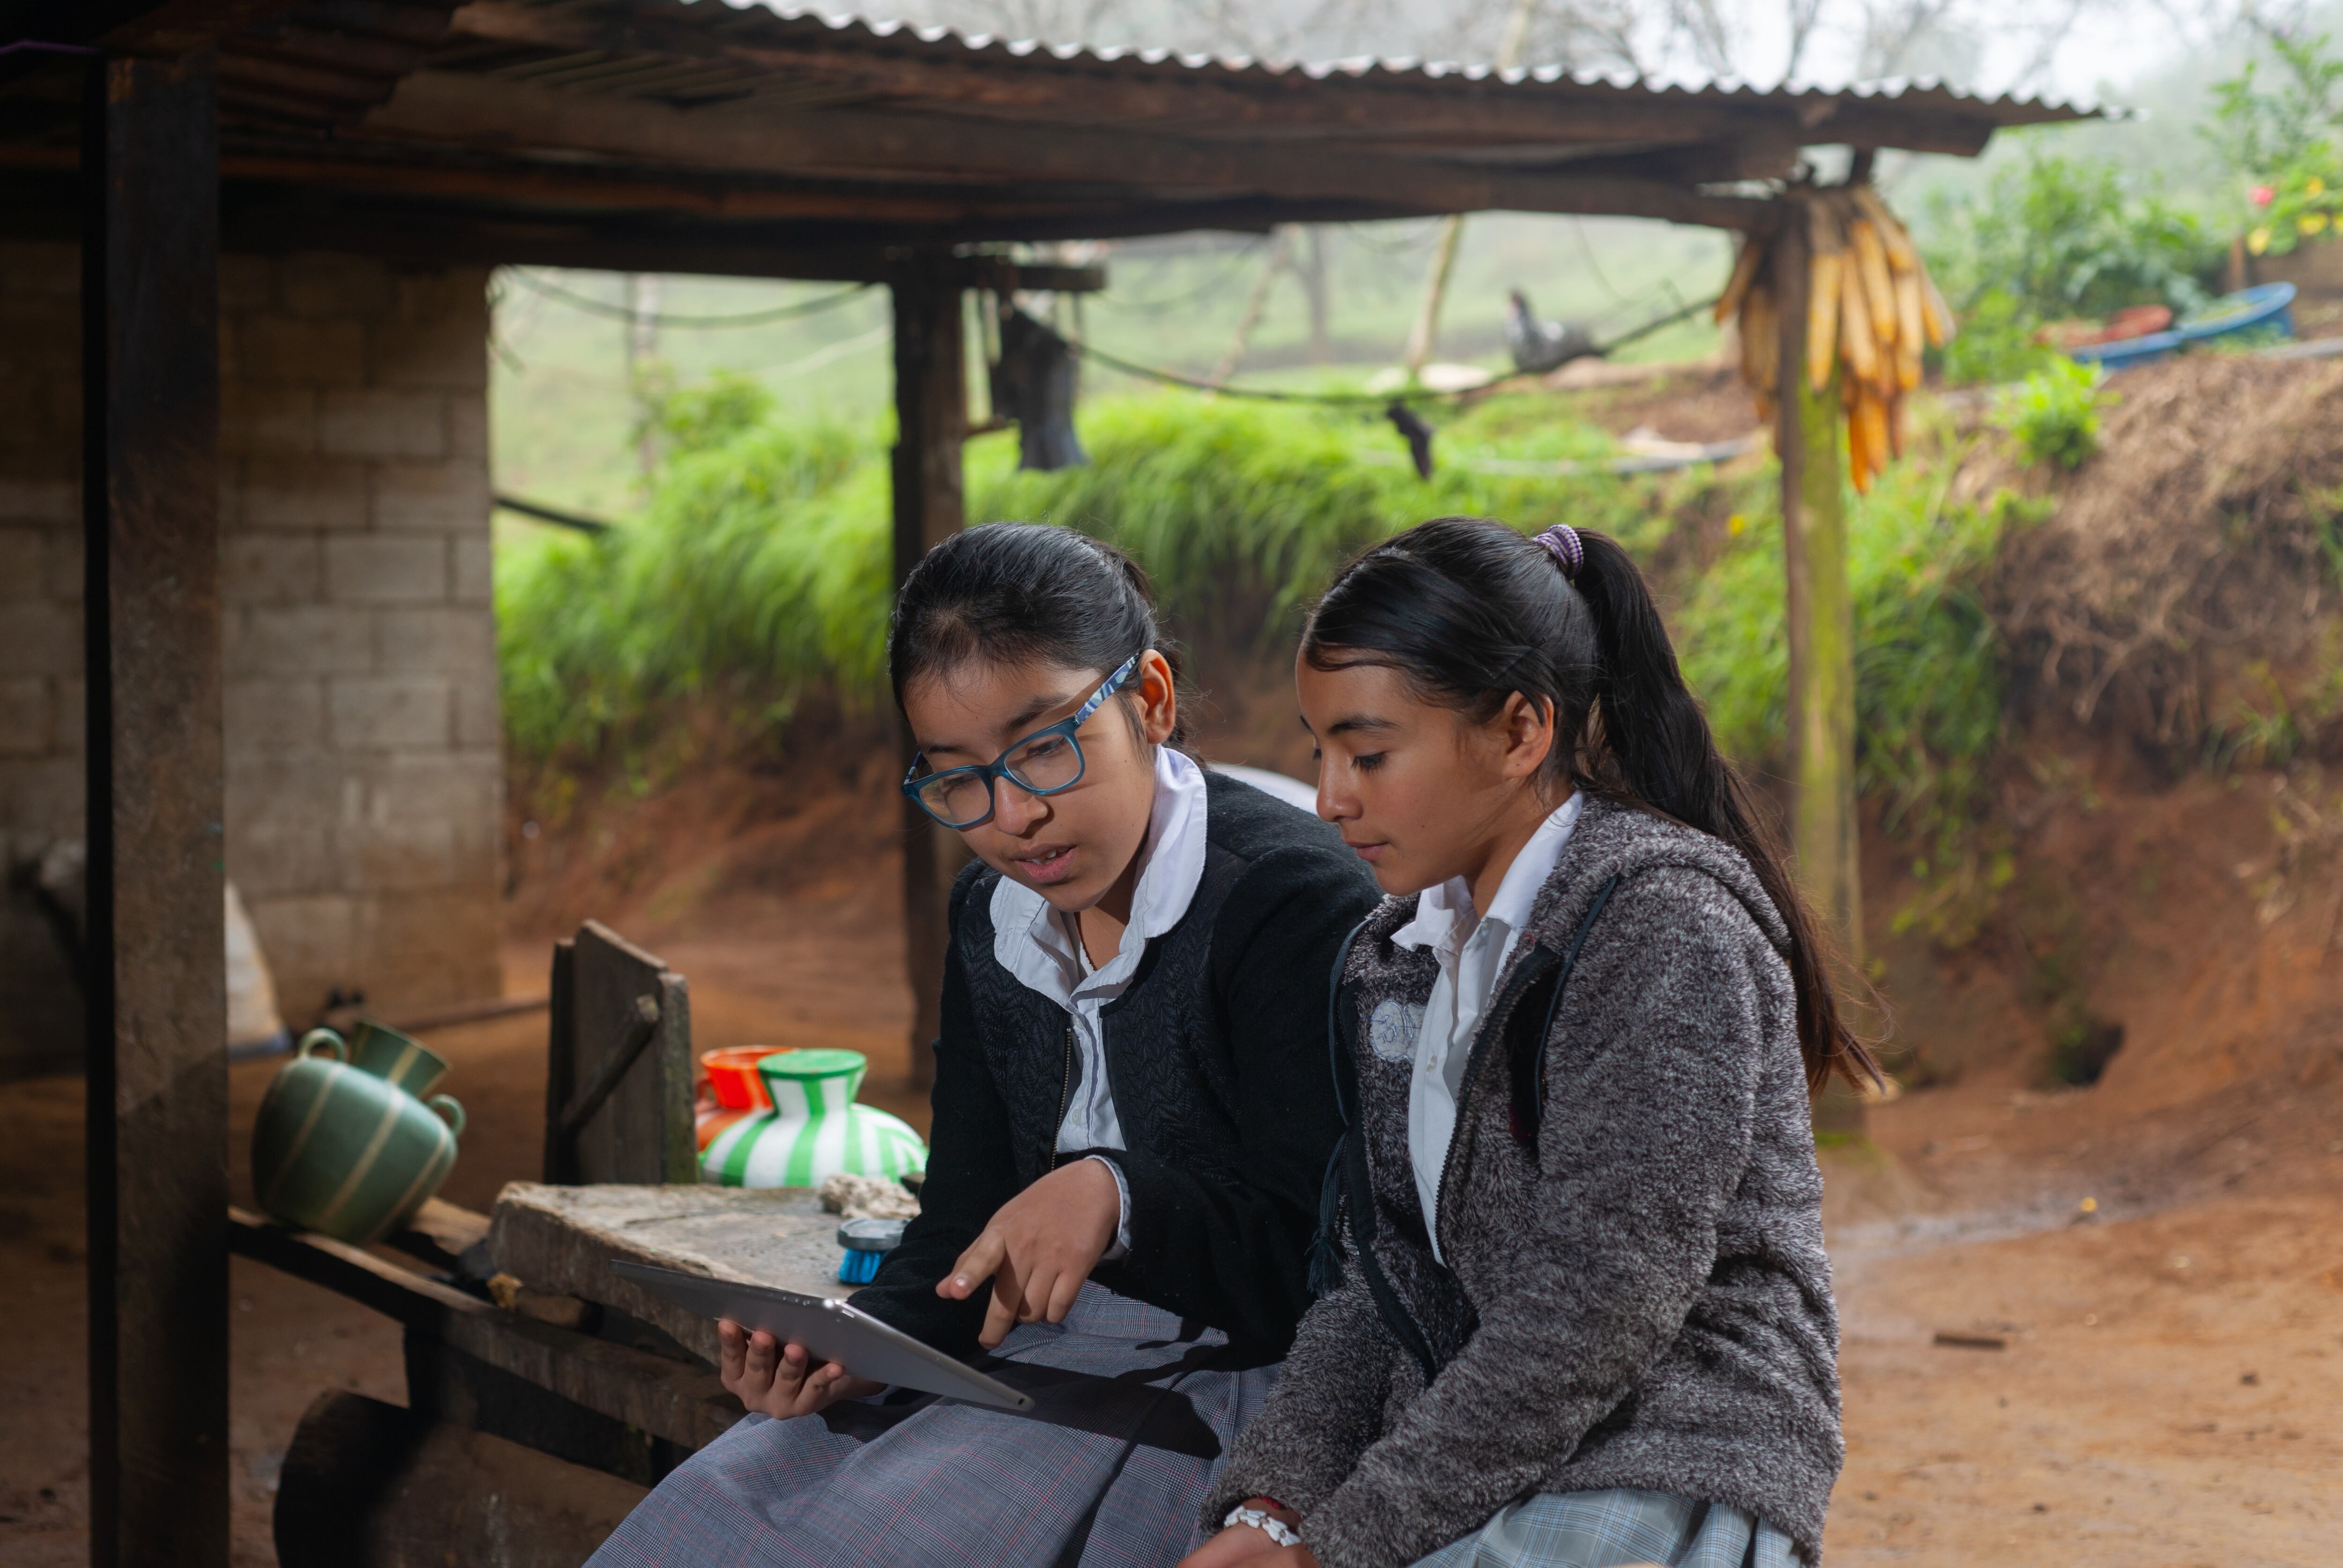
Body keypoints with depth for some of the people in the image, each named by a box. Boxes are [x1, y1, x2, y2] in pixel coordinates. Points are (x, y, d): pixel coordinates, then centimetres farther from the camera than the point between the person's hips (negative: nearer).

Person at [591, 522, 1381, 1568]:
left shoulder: (1295, 901, -15)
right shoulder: (992, 915, 10)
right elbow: (966, 1221, 11)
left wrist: (1122, 1200, -34)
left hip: (1227, 1383, -7)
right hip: (1029, 1363, 7)